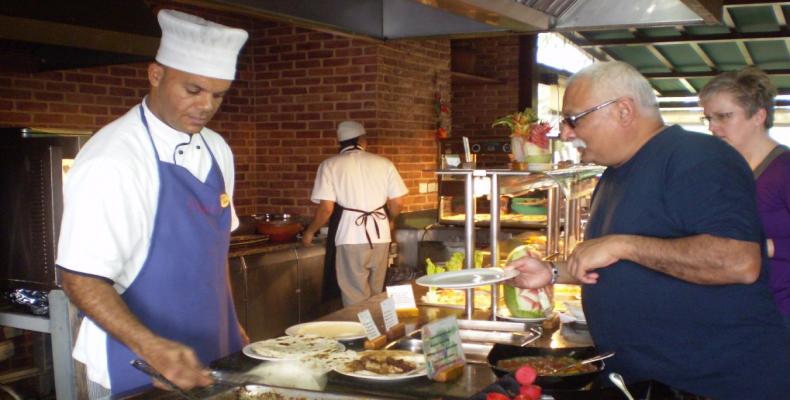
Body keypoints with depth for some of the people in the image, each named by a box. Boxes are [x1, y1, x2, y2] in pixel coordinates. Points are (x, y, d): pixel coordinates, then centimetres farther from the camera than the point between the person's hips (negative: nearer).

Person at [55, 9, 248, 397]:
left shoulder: (216, 150, 2)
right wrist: (152, 348, -32)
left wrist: (230, 324, 10)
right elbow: (80, 278, -21)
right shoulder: (109, 161, -20)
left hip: (213, 354, 7)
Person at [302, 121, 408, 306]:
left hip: (351, 238, -3)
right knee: (376, 296, 17)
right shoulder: (384, 163, 5)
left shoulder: (330, 165, -2)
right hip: (380, 236, 3)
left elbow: (326, 208, -10)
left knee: (356, 300, 3)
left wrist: (310, 232, 6)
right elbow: (397, 202, 4)